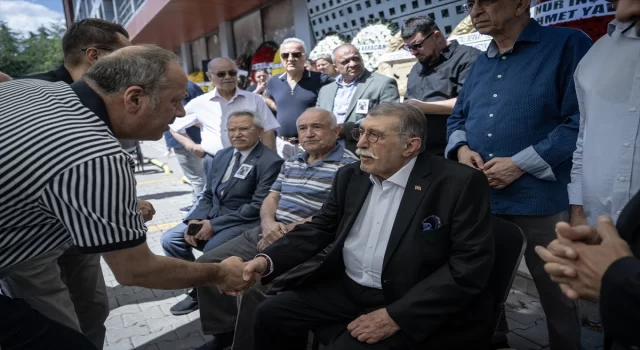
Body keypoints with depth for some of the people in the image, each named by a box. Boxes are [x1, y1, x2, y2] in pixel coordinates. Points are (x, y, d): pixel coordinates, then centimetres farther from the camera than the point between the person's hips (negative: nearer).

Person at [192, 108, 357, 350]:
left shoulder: (348, 166, -7)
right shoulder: (291, 163, 18)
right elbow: (271, 198, 16)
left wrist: (286, 231, -16)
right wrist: (269, 224, -7)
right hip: (266, 234, 8)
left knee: (256, 284, -27)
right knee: (207, 264, 0)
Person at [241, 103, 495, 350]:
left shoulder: (461, 184, -15)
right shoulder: (351, 176, 3)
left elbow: (472, 264, -18)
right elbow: (320, 228, 9)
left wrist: (396, 316, -23)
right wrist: (267, 260, -8)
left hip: (411, 303, -5)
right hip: (346, 288, 6)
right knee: (271, 314, -1)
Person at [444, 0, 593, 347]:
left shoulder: (568, 45, -6)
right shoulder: (480, 64, 15)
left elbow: (582, 120, -15)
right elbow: (458, 117, 20)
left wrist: (521, 164, -18)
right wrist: (461, 148, -2)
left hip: (541, 199, -5)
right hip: (479, 198, 6)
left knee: (557, 294, 12)